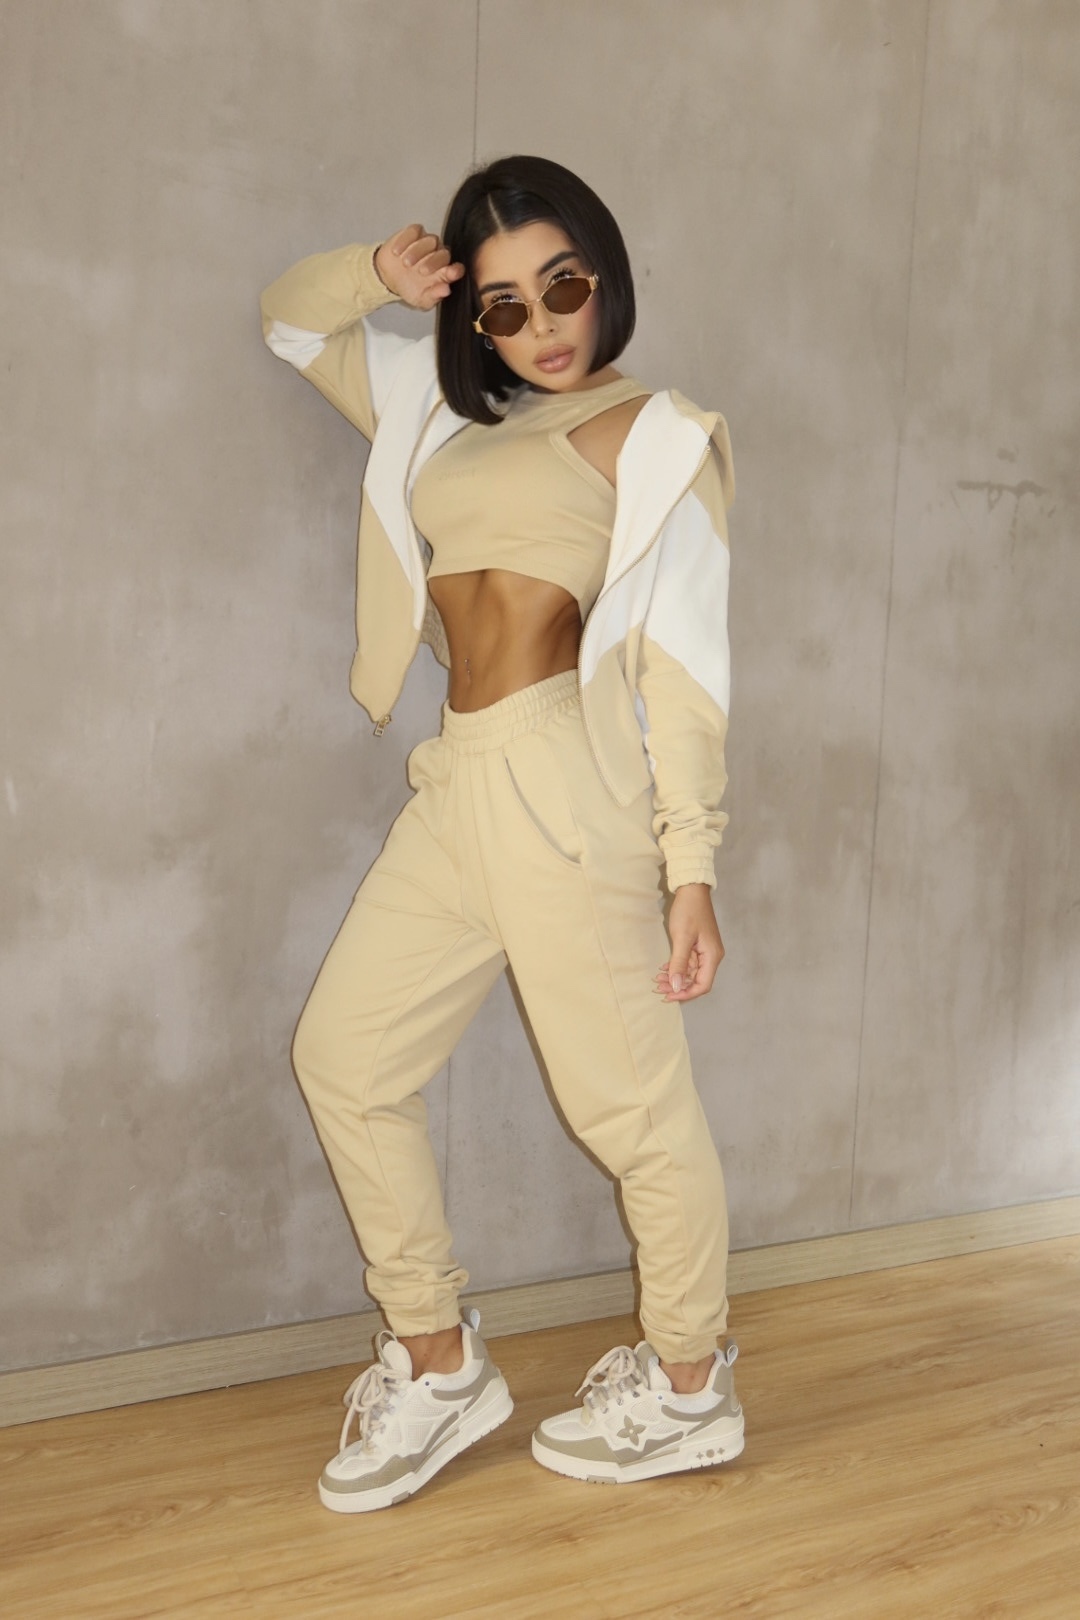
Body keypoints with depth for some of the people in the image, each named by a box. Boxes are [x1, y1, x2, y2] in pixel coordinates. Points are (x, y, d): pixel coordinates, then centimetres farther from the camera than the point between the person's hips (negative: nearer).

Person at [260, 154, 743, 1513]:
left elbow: (681, 664, -5)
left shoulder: (657, 437, 2)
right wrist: (382, 274, 8)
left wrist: (691, 868, -10)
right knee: (344, 1055, 9)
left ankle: (688, 1393, 24)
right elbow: (289, 321, 29)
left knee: (629, 1103, 1)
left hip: (565, 778, -7)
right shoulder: (447, 412, 19)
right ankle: (438, 1365, 24)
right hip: (461, 785, 7)